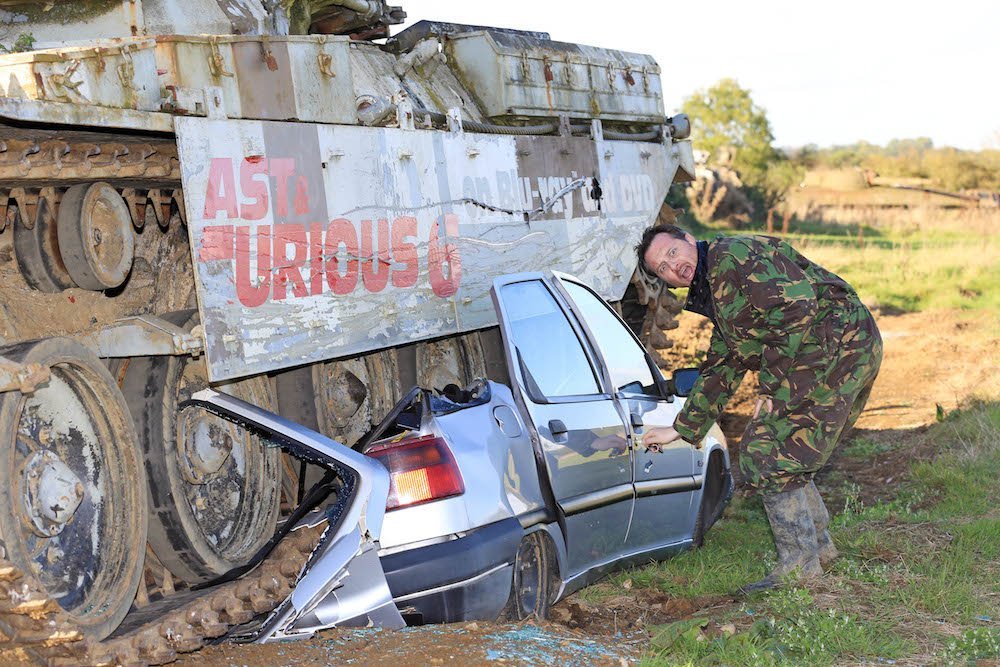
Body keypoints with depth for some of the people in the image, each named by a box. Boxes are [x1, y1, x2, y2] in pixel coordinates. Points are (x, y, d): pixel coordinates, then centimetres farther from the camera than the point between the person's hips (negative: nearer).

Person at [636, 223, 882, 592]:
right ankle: (819, 546, 25)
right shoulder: (716, 298, 23)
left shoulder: (731, 256, -9)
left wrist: (771, 384, -18)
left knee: (770, 457, -7)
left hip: (839, 343, -10)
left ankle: (799, 565, 1)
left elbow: (796, 303, -22)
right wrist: (681, 429, 34)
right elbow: (720, 370, 32)